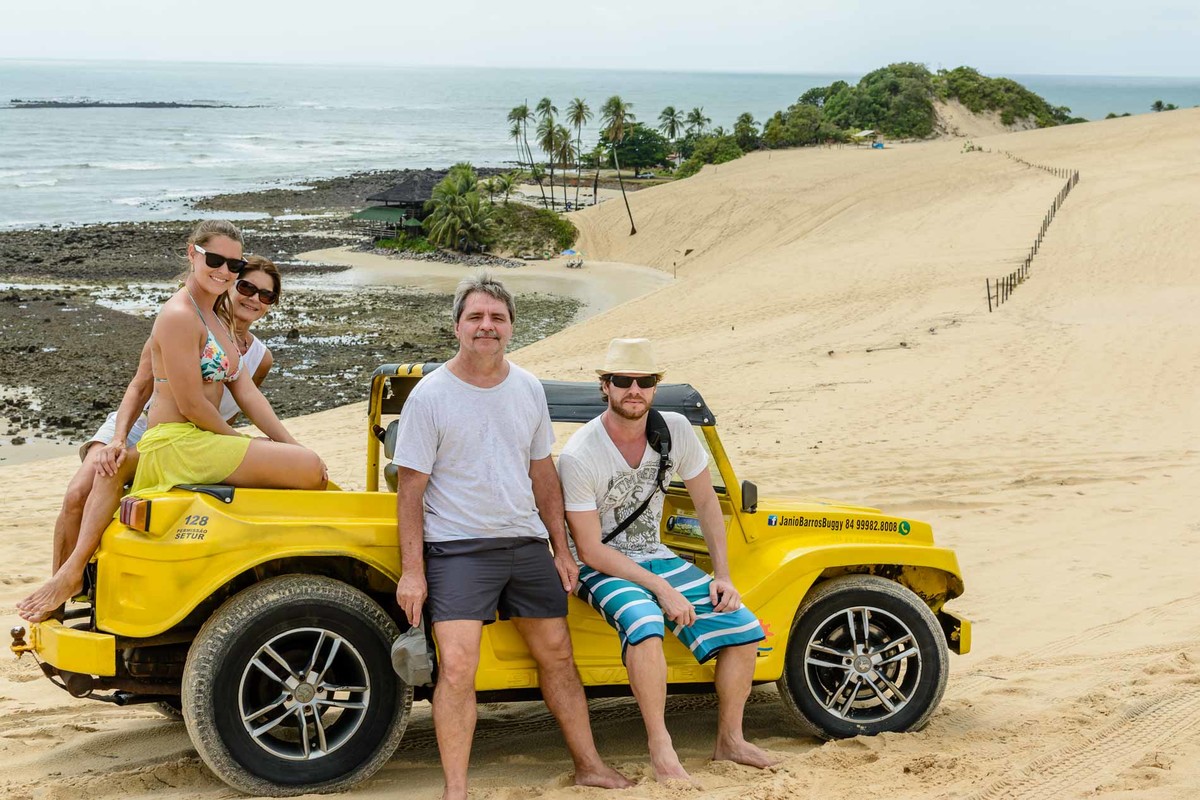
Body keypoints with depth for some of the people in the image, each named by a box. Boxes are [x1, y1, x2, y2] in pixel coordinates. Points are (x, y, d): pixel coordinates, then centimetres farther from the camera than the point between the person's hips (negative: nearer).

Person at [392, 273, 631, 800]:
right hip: (457, 548, -5)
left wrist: (561, 549, 13)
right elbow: (411, 489, -7)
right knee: (457, 666, -15)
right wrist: (412, 571, -11)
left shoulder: (528, 389, 6)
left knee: (557, 655, 12)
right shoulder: (430, 396, -8)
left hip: (526, 543, 5)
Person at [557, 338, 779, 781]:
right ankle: (660, 748, -23)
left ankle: (729, 741, 12)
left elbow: (706, 501, 6)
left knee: (744, 629, -6)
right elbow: (590, 549, -20)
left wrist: (722, 575, -2)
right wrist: (661, 589, -24)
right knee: (644, 623, -37)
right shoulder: (578, 456, -22)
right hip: (602, 566, -6)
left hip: (655, 556, 6)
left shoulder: (675, 430, -7)